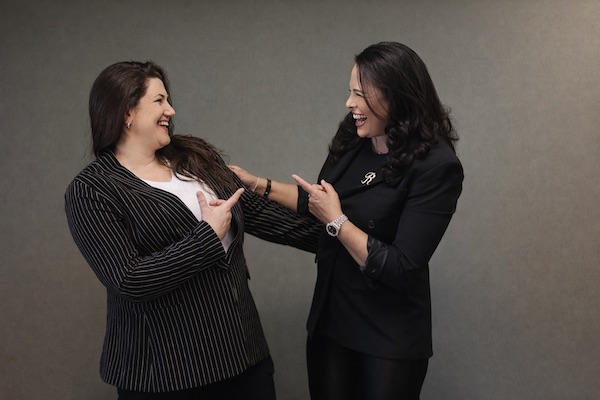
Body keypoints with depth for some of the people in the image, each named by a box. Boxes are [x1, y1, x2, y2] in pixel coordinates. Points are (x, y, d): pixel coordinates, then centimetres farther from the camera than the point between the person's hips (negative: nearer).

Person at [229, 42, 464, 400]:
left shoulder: (436, 166, -22)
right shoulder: (352, 141, -3)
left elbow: (401, 269, -24)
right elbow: (322, 201, 15)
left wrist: (336, 220, -18)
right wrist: (256, 184, 10)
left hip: (390, 337, -5)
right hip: (329, 318, 6)